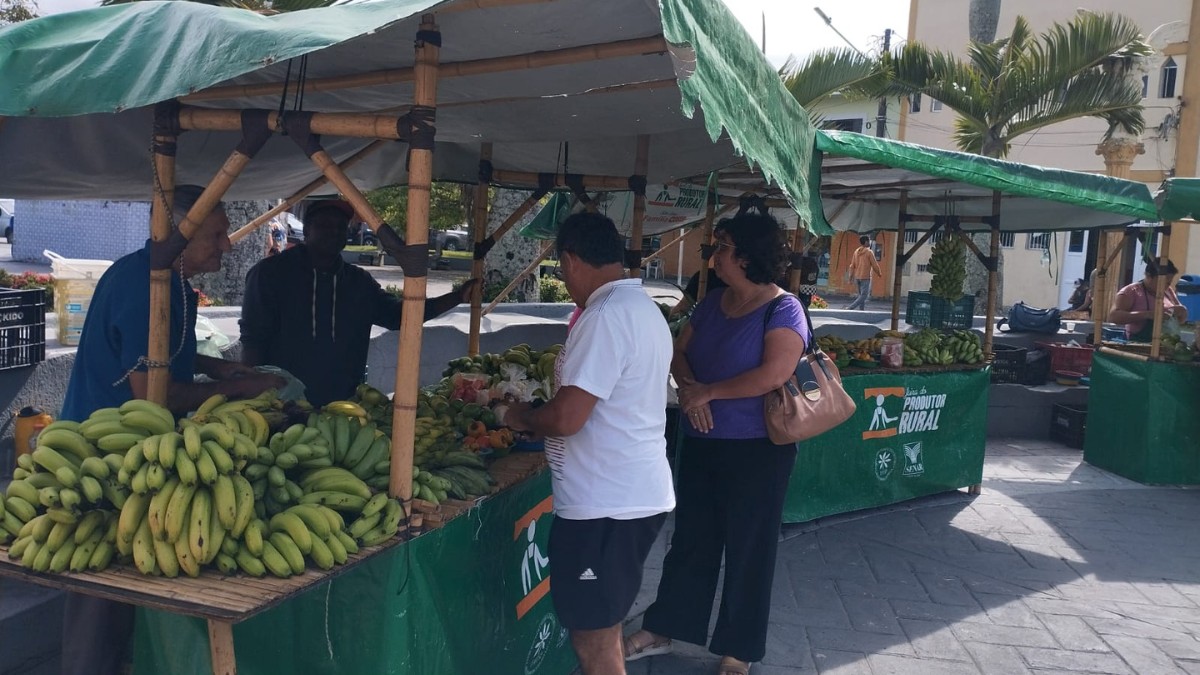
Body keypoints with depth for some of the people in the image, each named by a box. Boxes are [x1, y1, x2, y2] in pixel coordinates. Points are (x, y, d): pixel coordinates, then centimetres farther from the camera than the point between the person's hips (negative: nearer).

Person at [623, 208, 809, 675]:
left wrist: (707, 392, -18)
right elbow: (680, 352, 10)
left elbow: (773, 375, -25)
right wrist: (688, 388, -13)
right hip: (701, 442, 7)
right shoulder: (712, 303, 7)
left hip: (756, 450, -6)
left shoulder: (783, 310, -14)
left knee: (747, 550, 8)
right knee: (690, 540, 17)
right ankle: (660, 630, 31)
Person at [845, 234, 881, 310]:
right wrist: (879, 274, 10)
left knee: (861, 295, 15)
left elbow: (852, 265, 8)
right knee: (864, 296, -6)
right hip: (865, 278, -7)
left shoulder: (856, 251, 8)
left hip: (857, 277, 7)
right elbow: (874, 265, -6)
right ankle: (850, 307, -19)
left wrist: (850, 276, 12)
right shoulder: (869, 252, -10)